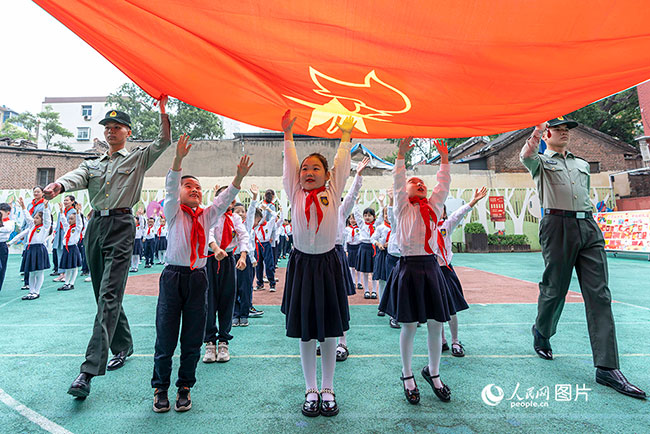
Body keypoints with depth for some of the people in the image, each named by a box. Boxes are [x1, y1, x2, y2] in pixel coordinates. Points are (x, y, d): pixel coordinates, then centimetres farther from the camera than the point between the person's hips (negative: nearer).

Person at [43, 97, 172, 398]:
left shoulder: (138, 158, 11)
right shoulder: (92, 164, 21)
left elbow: (164, 141, -1)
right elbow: (76, 177, 0)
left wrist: (162, 110, -9)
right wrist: (58, 185, -22)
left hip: (121, 225, -6)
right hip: (95, 225, 6)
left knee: (109, 296, -14)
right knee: (104, 295, 11)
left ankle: (90, 370, -15)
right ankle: (123, 347, 28)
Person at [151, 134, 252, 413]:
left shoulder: (207, 216, 12)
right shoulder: (174, 212, 4)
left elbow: (224, 199, 0)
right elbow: (170, 187, -11)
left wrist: (239, 177, -15)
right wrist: (179, 159, -25)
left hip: (198, 278, 3)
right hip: (173, 276, -2)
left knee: (192, 339, 9)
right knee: (165, 337, 5)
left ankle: (185, 387, 26)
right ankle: (160, 388, 25)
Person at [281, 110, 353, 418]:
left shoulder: (332, 193, 4)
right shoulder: (295, 194, 5)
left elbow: (342, 164, 7)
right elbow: (289, 163, 7)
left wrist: (346, 134, 15)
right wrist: (288, 134, 13)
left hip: (328, 264, 0)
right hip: (302, 264, 1)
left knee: (329, 332, 8)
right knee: (305, 333, 9)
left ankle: (328, 389, 26)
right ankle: (311, 390, 26)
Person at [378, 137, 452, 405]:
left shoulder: (433, 207, 16)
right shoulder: (402, 208, 5)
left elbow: (443, 185, 10)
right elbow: (397, 183, -6)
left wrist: (444, 158, 7)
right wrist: (401, 155, -11)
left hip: (431, 267, 4)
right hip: (408, 267, -4)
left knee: (436, 325, 8)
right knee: (409, 326, 4)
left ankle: (433, 373, 30)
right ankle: (407, 376, 24)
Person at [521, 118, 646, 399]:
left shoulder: (582, 164, 26)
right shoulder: (541, 161, 9)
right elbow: (526, 156, -16)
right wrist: (537, 132, -31)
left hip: (589, 227, 5)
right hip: (558, 226, -5)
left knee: (600, 295, -3)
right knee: (554, 289, 1)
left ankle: (607, 367, -1)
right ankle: (541, 335, 27)